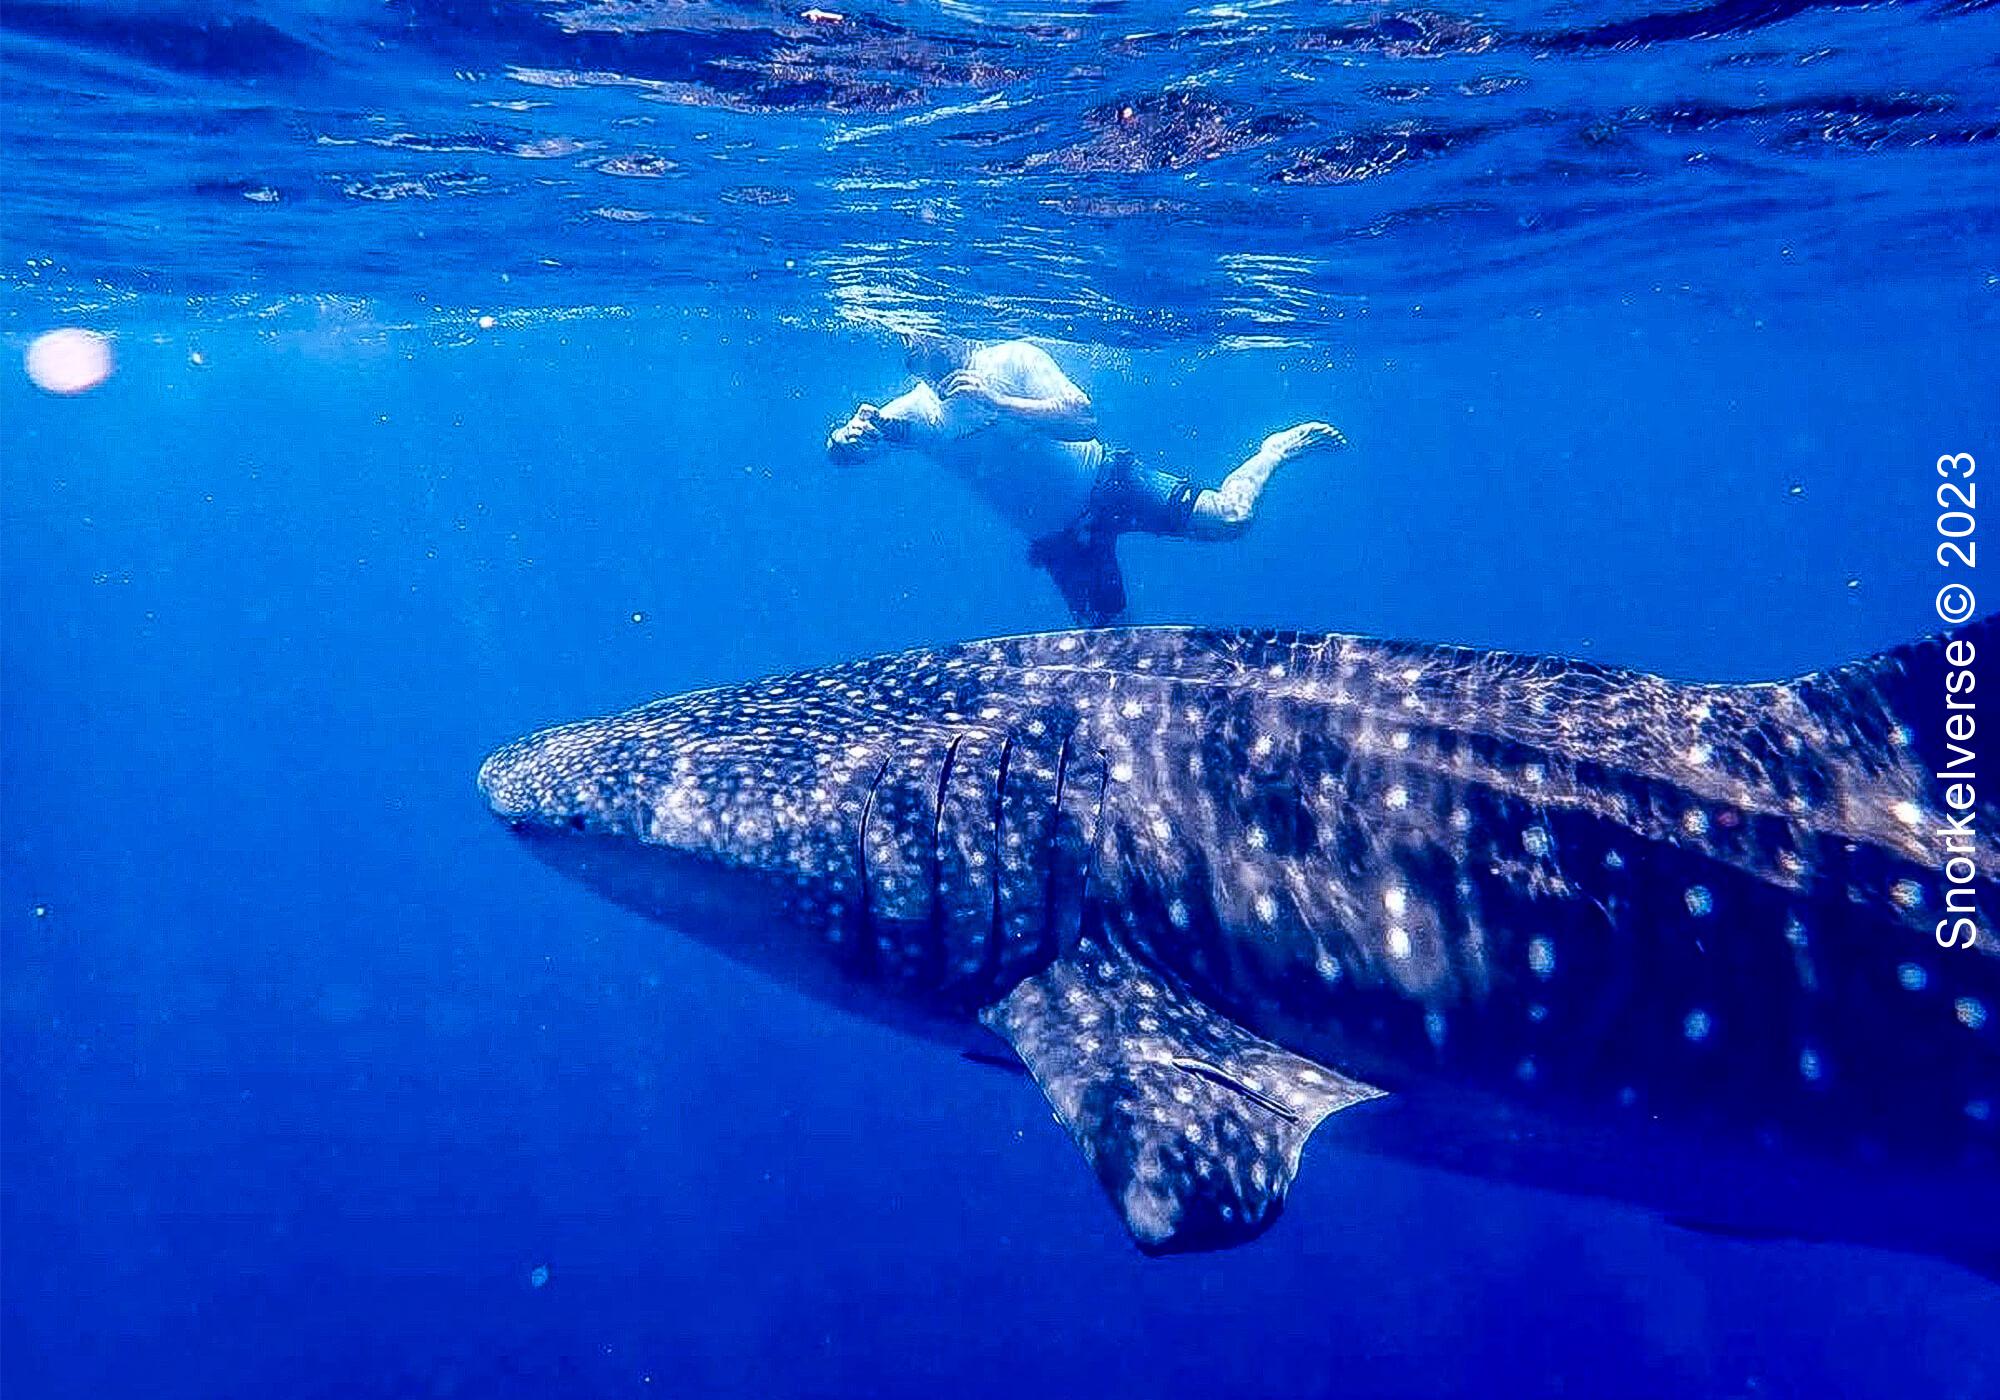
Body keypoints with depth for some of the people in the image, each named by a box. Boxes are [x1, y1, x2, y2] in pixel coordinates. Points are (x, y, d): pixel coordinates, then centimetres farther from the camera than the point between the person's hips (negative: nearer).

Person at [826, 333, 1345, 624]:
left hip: (1106, 485, -4)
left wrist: (996, 403, -43)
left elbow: (1085, 419, -31)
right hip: (1057, 540, 5)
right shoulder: (917, 413, -10)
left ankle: (1277, 448, 16)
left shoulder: (1013, 360, -20)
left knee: (1230, 519, -18)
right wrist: (852, 433, -43)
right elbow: (842, 454, -18)